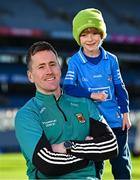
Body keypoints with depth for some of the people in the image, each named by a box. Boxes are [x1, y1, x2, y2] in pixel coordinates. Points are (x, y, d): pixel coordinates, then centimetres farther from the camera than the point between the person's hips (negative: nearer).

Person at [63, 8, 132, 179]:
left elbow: (120, 88, 7)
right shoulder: (75, 62, -7)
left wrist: (125, 113, 4)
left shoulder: (111, 60, 0)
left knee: (122, 165, 7)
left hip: (115, 120, 2)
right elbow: (68, 88, -15)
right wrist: (91, 95, -26)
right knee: (94, 166, 6)